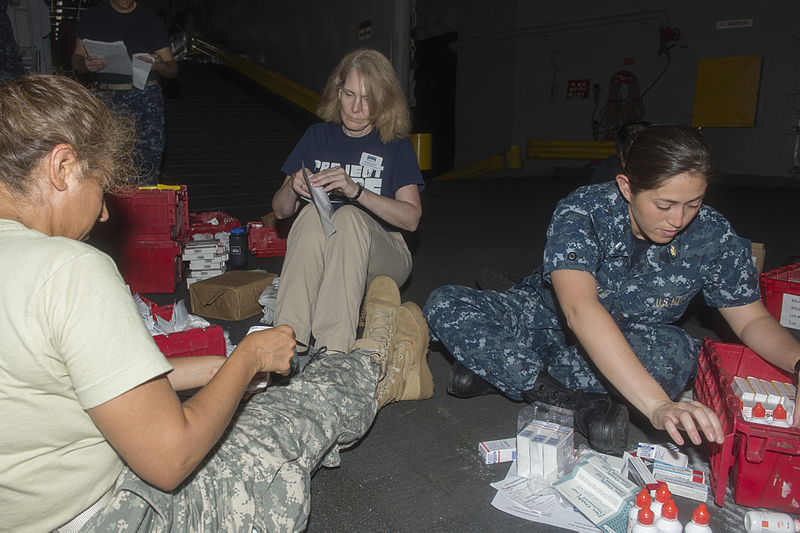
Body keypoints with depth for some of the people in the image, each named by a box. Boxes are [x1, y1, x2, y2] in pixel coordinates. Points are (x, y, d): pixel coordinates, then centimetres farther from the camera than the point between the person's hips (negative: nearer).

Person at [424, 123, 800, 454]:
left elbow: (753, 321, -3)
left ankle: (497, 368, -20)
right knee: (444, 306, -23)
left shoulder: (713, 237, -15)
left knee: (674, 354, -37)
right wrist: (656, 405, -51)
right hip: (548, 318, -1)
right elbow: (579, 309, -42)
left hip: (631, 344, 2)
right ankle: (580, 403, -25)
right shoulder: (582, 212, -28)